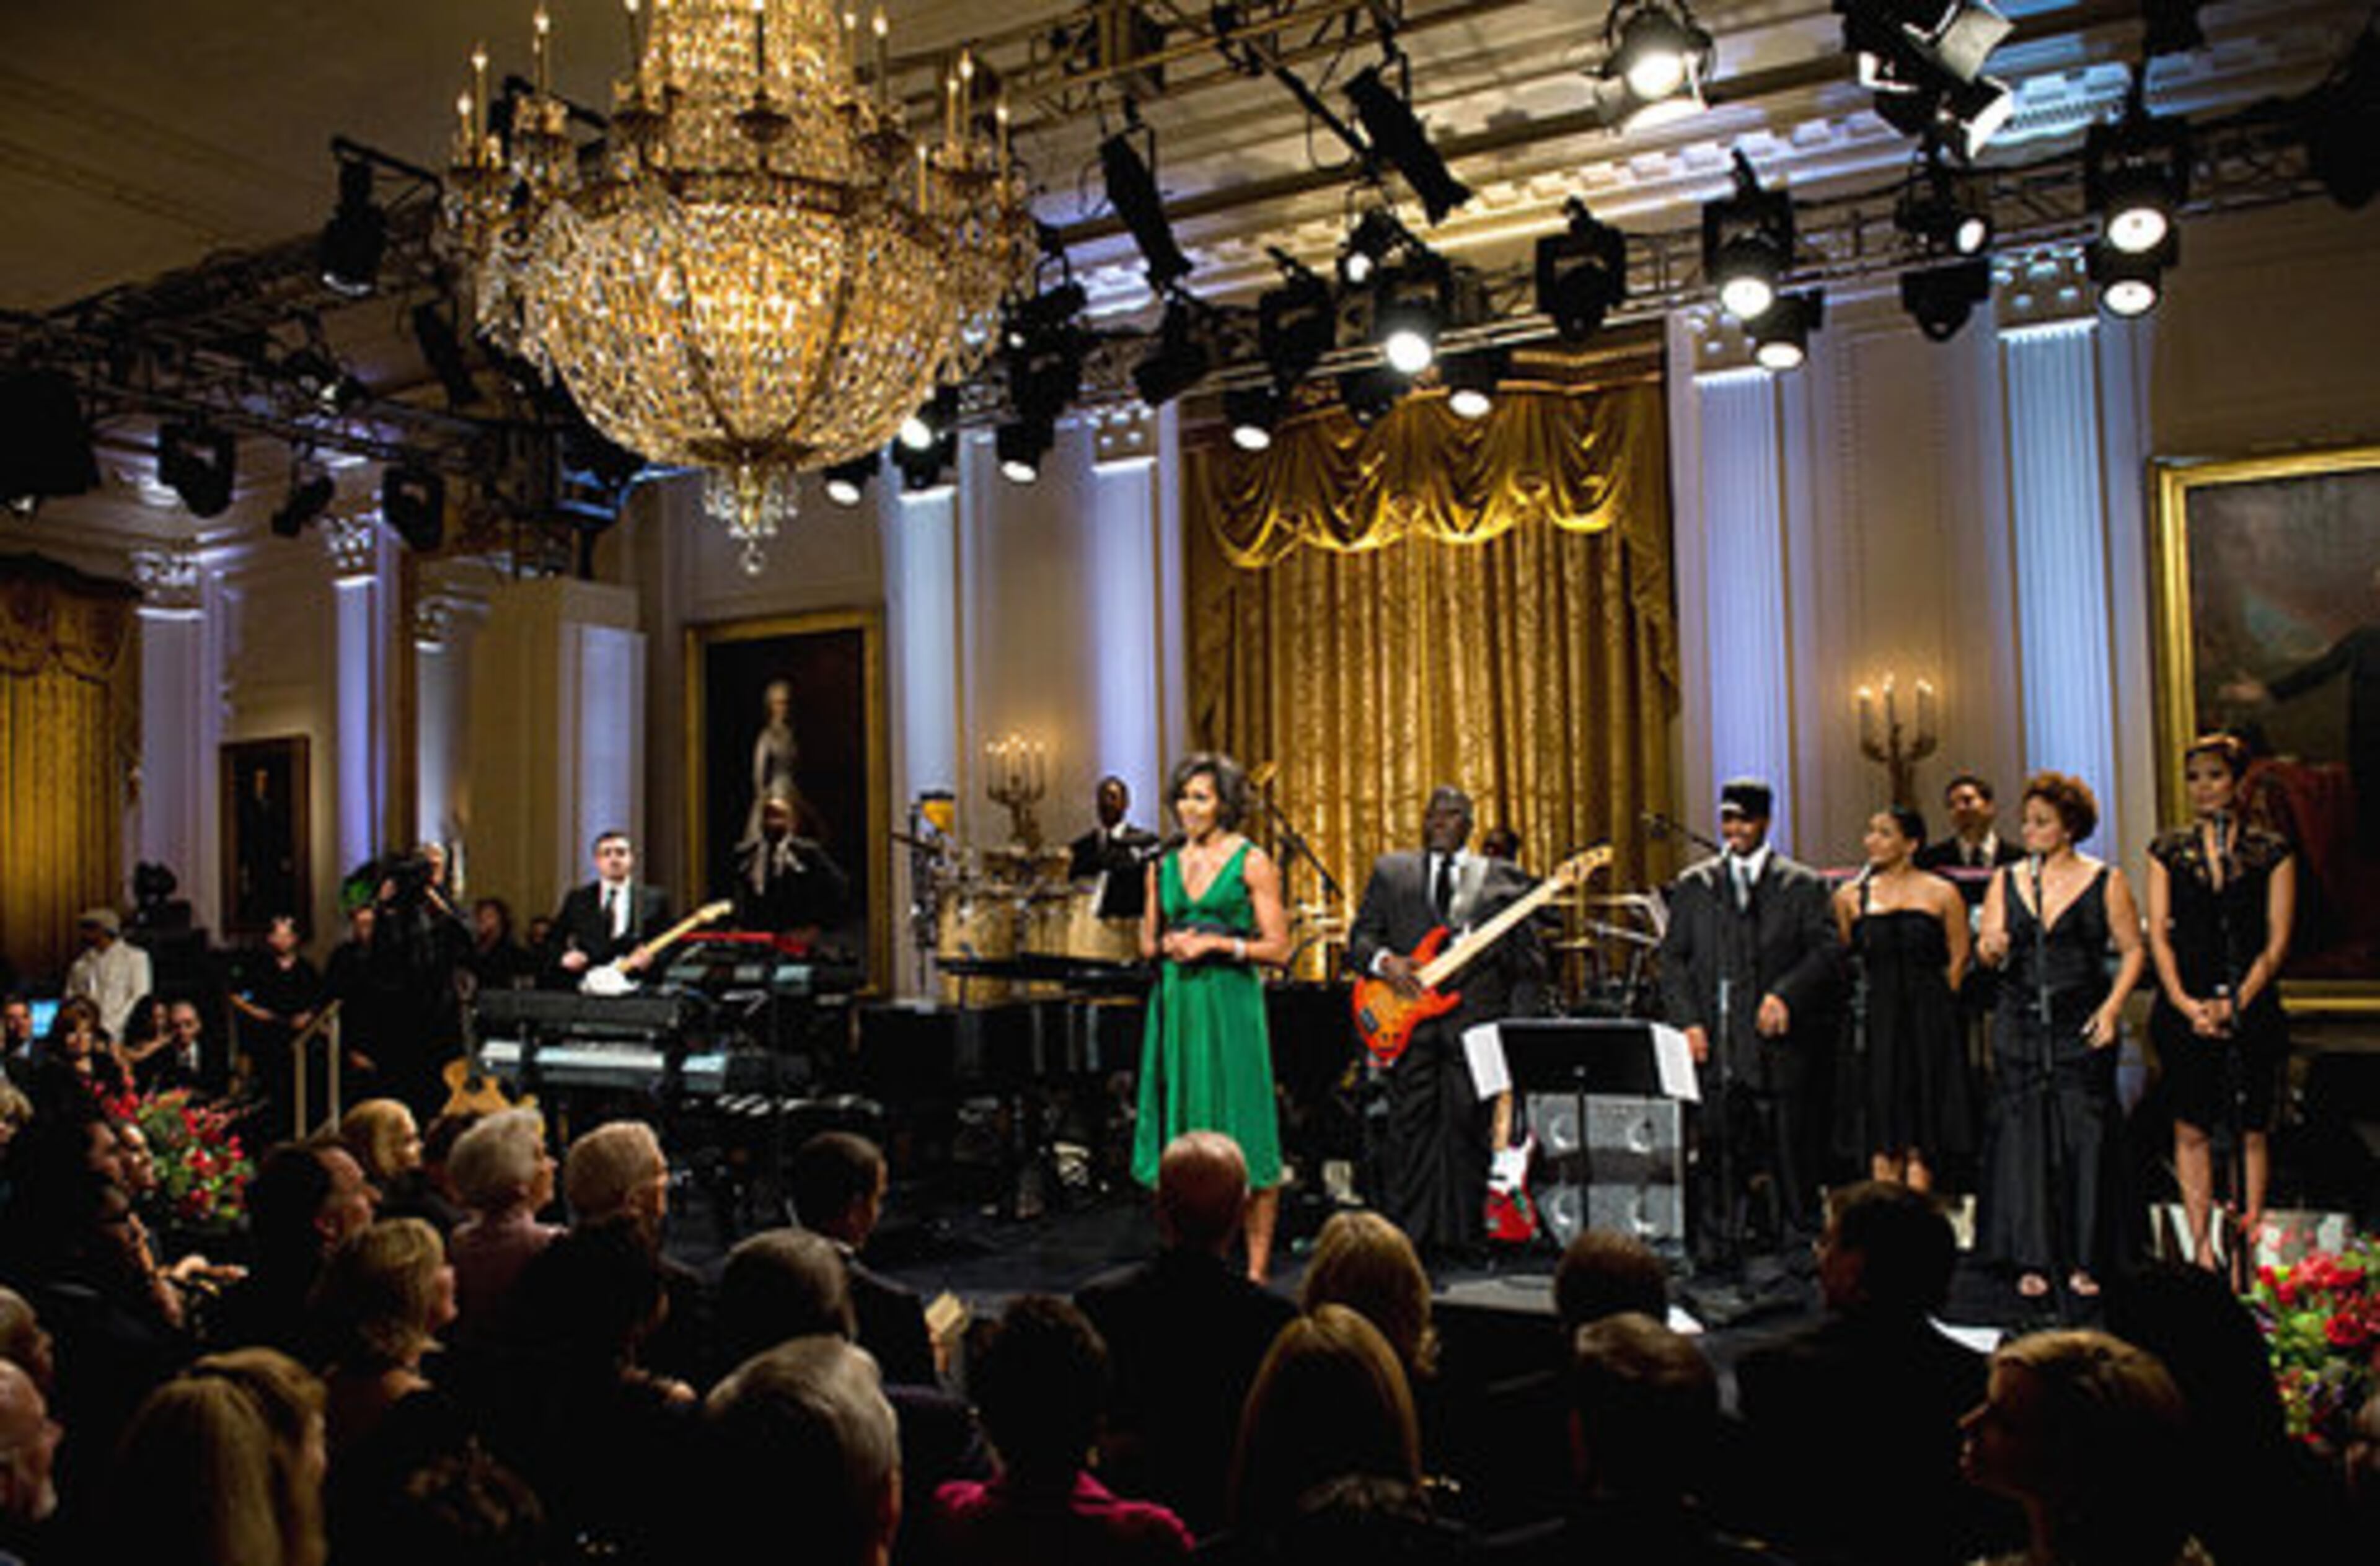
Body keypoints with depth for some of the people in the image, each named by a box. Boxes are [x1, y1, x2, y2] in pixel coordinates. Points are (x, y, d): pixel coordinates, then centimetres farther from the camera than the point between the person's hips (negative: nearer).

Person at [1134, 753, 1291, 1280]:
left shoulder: (1252, 863, 0)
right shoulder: (1162, 868, 12)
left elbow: (1278, 948, -4)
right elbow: (1147, 944, 18)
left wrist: (1216, 943, -13)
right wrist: (1170, 945, -3)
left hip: (1231, 1004, -4)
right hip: (1176, 1004, 4)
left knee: (1243, 1137, -3)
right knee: (1181, 1132, 3)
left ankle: (1256, 1268, 6)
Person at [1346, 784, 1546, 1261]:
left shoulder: (1502, 879, 11)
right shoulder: (1391, 870, 14)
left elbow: (1529, 962, 10)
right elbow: (1359, 937, 10)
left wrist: (1515, 1023, 1)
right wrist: (1385, 962, -11)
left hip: (1475, 1023, 0)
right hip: (1409, 1019, 1)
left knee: (1467, 1128, 0)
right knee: (1408, 1127, 0)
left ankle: (1458, 1237, 10)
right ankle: (1404, 1237, 6)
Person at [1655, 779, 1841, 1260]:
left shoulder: (1803, 886, 7)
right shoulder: (1693, 885, 13)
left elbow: (1828, 952, -1)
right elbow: (1672, 958, 10)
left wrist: (1786, 994, -17)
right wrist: (1687, 1021, -3)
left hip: (1778, 1044, -1)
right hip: (1713, 1046, 1)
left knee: (1789, 1154, 4)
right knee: (1715, 1153, 2)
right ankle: (1715, 1253, 11)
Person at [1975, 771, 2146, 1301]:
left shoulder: (2105, 881, 1)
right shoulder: (2007, 880, 9)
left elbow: (2133, 950, 2)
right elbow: (1988, 948, 7)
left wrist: (2111, 1007, -10)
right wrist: (1992, 949, -17)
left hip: (2082, 1029, -2)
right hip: (2020, 1028, 2)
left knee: (2084, 1140, 0)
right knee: (2023, 1141, 2)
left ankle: (2084, 1261, 11)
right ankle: (2032, 1261, 10)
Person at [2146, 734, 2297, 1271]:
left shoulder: (2272, 854, 3)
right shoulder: (2168, 852, 6)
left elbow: (2277, 942, -1)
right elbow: (2158, 934, 2)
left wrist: (2237, 1002, -13)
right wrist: (2184, 1003, -11)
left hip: (2252, 1010, -1)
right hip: (2184, 1010, 1)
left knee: (2253, 1131, 4)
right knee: (2190, 1130, 2)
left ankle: (2250, 1241, 13)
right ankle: (2201, 1246, 8)